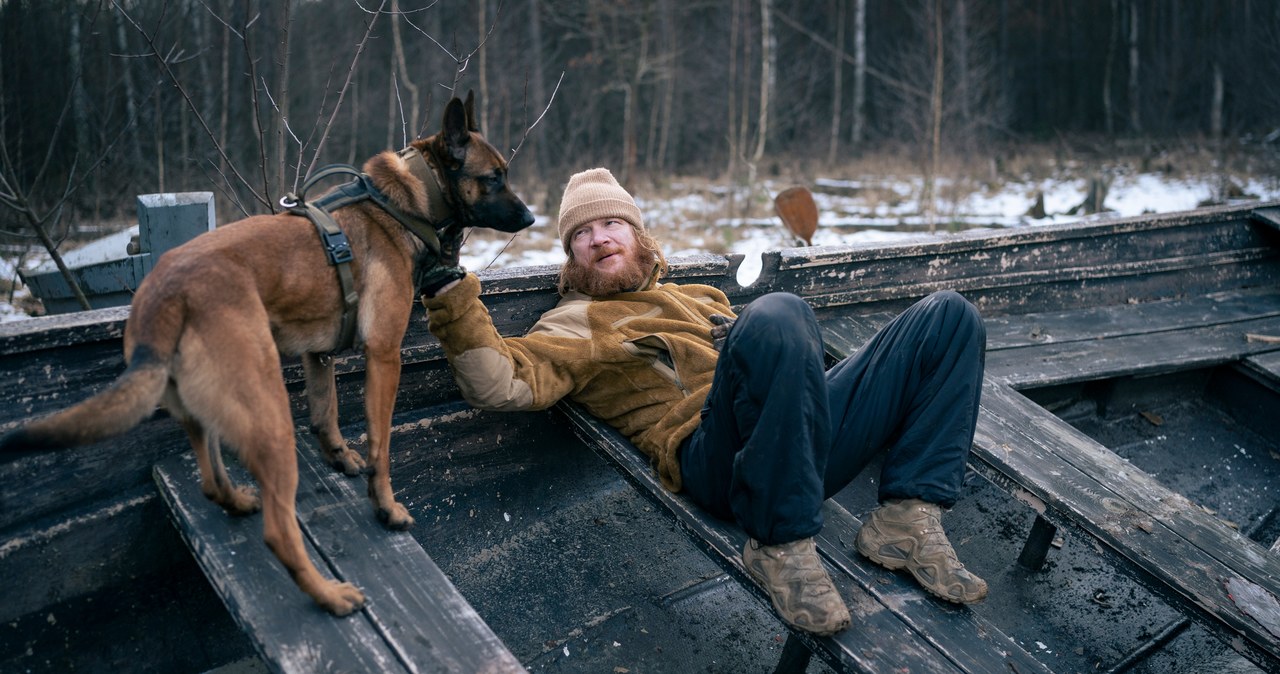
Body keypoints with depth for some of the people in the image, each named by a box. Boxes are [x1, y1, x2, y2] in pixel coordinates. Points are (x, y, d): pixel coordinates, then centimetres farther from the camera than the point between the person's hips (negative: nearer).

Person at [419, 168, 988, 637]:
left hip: (814, 436, 7)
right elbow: (499, 383, -3)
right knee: (777, 313, -37)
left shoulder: (701, 297, 35)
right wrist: (449, 290, -10)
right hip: (721, 458, -7)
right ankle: (780, 545, -25)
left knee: (949, 316, 2)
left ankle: (908, 517, -9)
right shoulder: (576, 323, 16)